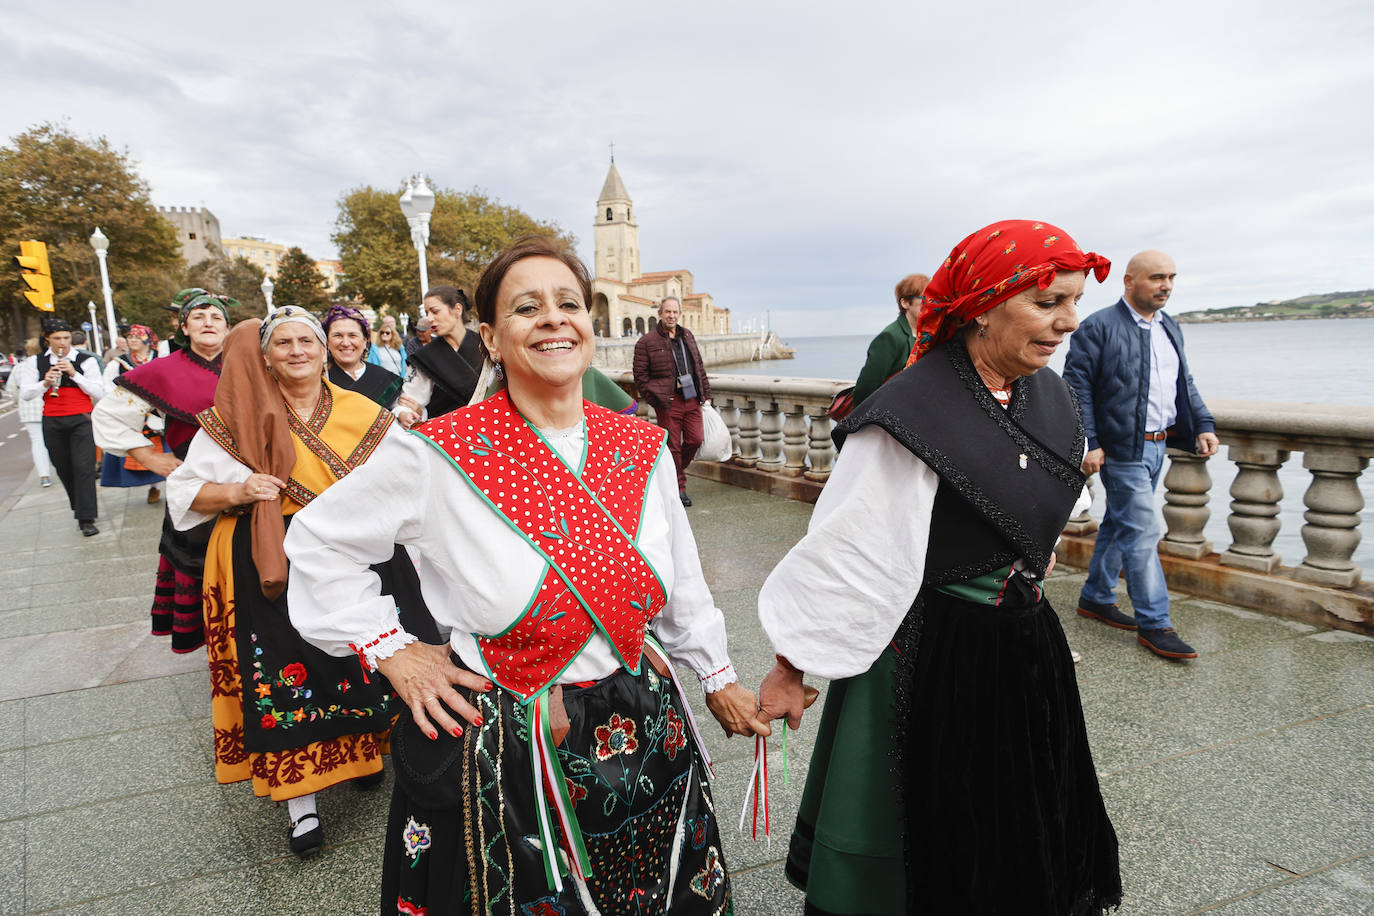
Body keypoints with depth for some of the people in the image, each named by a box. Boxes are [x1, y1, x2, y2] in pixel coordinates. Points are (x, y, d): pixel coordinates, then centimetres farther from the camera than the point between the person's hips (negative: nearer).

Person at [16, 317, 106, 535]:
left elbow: (100, 392, -5)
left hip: (81, 419, -3)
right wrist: (45, 382, -12)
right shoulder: (37, 362, 8)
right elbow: (25, 394, 5)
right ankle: (80, 508, 29)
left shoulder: (86, 360, 1)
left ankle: (86, 519, -10)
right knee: (64, 469, 10)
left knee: (83, 467, -11)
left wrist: (74, 374, -14)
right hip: (52, 421, 3)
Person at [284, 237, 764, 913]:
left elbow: (680, 581, 10)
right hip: (498, 751, -3)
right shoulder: (438, 455, -15)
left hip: (641, 738, 4)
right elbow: (317, 539, -1)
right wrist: (388, 649, -5)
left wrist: (717, 677, 17)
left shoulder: (642, 448, -2)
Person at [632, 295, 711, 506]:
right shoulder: (646, 343, -3)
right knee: (673, 446, 0)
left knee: (695, 440, 2)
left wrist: (705, 394, 15)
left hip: (692, 400, 5)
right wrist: (655, 400, -7)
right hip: (667, 402, -5)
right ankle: (679, 487, 12)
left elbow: (699, 368, 20)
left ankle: (673, 470, 27)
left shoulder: (687, 336, 15)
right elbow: (640, 376, -2)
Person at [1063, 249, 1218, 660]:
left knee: (1119, 524, 16)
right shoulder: (1098, 328, -10)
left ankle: (1096, 598, 30)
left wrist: (1203, 425, 8)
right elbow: (1077, 387, -13)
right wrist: (1088, 444, -18)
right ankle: (1154, 623, 3)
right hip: (1122, 448, -8)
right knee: (1142, 531, -6)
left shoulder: (1171, 328, 14)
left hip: (1156, 445, 8)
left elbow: (1185, 383, 21)